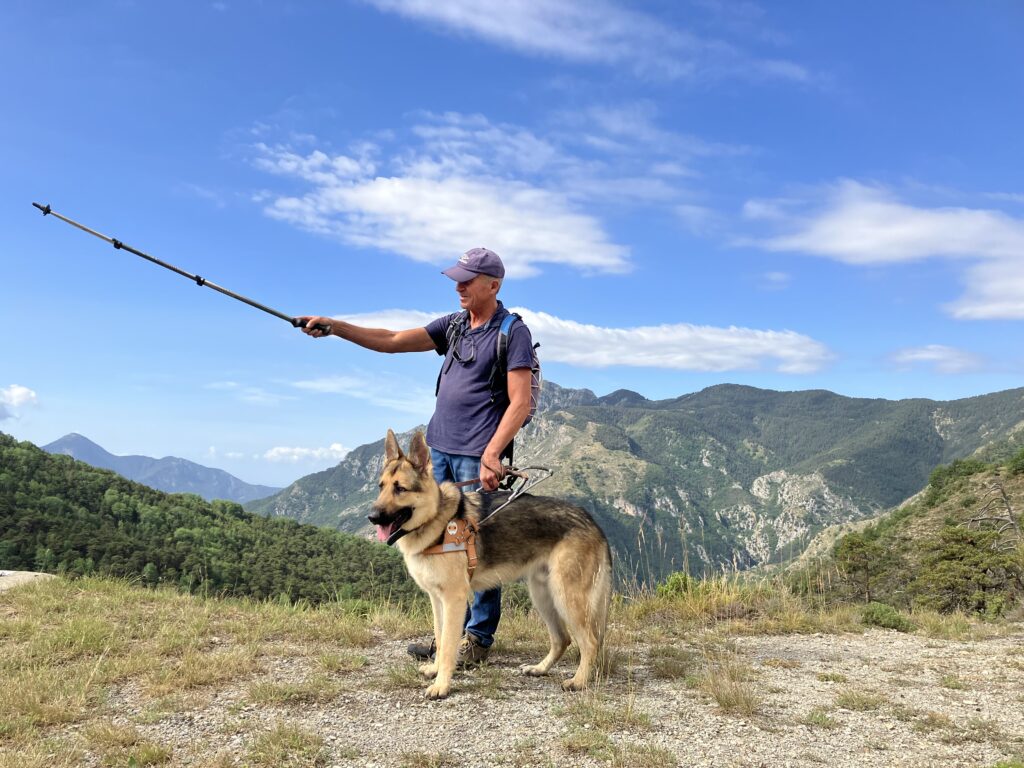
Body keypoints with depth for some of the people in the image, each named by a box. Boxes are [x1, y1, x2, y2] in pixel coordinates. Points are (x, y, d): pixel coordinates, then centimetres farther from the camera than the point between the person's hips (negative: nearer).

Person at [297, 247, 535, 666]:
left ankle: (478, 639, 11)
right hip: (439, 450, 7)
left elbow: (521, 403, -12)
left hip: (477, 457, -7)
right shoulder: (454, 326, 14)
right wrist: (333, 326, 2)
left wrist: (492, 454, -20)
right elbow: (391, 341, 11)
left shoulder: (513, 333, -6)